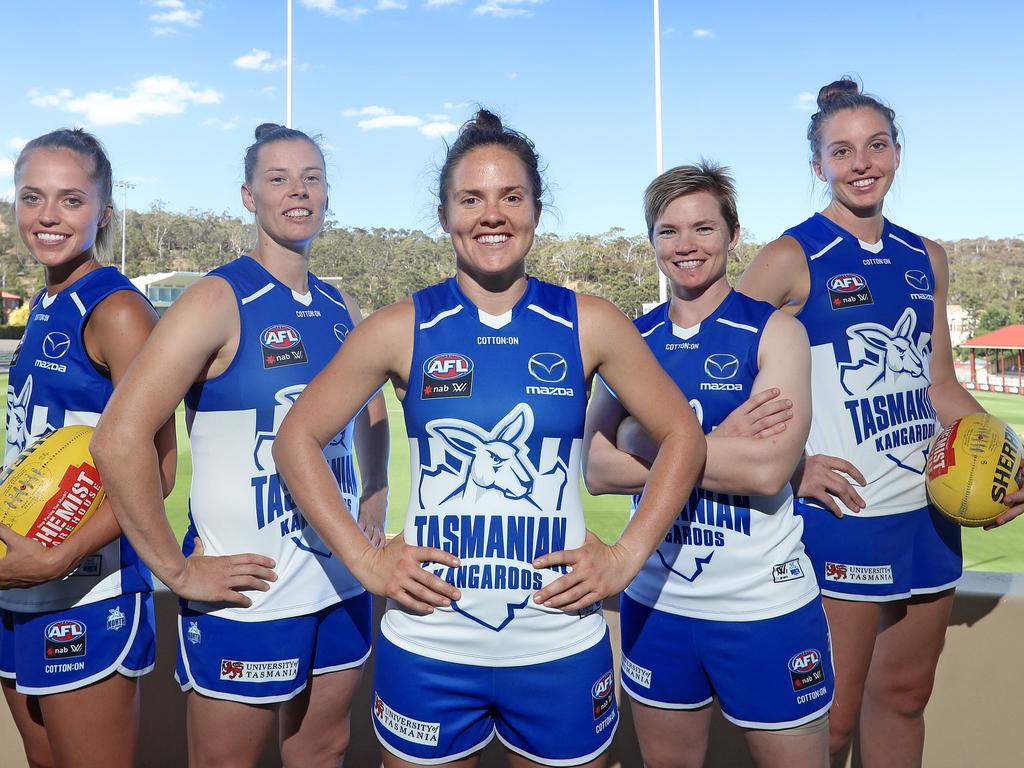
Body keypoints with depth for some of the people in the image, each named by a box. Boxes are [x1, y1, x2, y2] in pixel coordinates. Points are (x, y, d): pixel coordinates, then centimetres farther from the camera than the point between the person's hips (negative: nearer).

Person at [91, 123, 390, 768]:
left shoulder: (341, 309, 7)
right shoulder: (219, 301, -13)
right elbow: (119, 439, -20)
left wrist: (375, 502, 11)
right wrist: (178, 571, -17)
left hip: (343, 588, 6)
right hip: (245, 598, -6)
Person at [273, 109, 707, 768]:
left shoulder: (588, 324, -3)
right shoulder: (403, 330, -4)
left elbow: (683, 436, 5)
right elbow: (297, 438, 3)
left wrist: (628, 555, -3)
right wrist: (363, 559, -4)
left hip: (561, 647, 1)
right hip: (428, 648, 0)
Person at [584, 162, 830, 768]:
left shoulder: (775, 331, -7)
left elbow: (767, 468, -21)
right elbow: (597, 471, -8)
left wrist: (646, 440, -15)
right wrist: (714, 445, -19)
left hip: (766, 605, -3)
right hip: (656, 602, 4)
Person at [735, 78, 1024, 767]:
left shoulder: (927, 260, 10)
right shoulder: (791, 258, -8)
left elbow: (940, 384, 16)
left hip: (929, 512, 6)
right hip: (842, 514, -6)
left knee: (904, 695, 19)